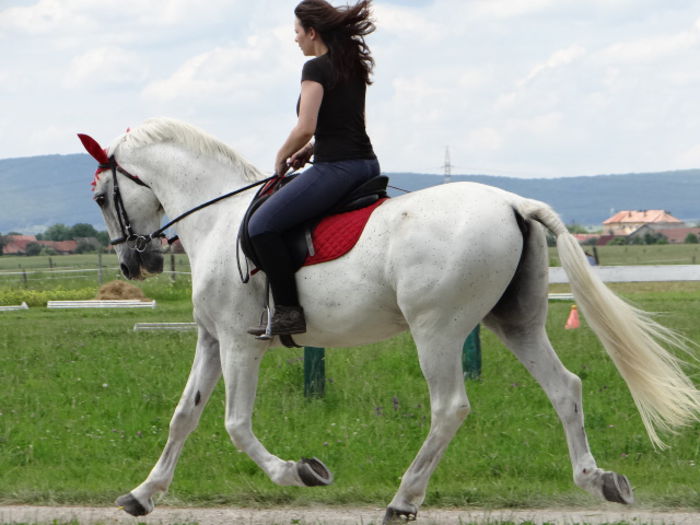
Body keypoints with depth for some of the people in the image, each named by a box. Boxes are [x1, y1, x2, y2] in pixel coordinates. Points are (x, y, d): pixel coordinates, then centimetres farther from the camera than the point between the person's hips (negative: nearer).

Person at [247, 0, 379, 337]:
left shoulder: (316, 69, -10)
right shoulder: (354, 67, 16)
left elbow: (305, 129, -17)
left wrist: (282, 158, 0)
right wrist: (308, 151, 16)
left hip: (336, 168, -10)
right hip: (367, 165, 10)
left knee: (261, 225, -10)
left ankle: (289, 312, -15)